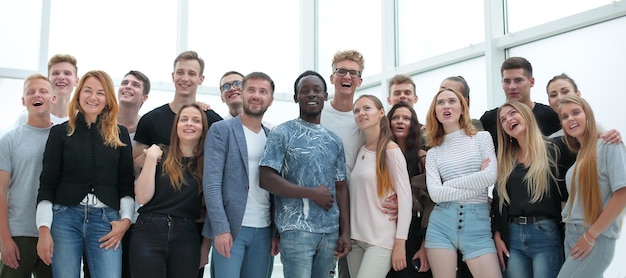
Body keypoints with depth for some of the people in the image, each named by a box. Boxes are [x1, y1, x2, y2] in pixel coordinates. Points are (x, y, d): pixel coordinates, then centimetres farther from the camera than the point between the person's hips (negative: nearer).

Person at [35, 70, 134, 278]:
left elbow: (127, 183, 10)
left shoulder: (120, 135, 10)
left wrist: (126, 219, -2)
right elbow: (47, 184, 4)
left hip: (106, 220, 0)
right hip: (65, 217, 0)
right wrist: (44, 228, -4)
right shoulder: (60, 132, 7)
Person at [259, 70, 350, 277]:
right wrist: (313, 193, -12)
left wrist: (345, 232, 4)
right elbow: (266, 179, -10)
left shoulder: (334, 140, 15)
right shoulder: (282, 133, -1)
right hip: (297, 230, -5)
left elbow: (340, 188, 14)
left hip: (330, 231, 5)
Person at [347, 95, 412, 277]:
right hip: (355, 237, 6)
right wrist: (345, 234, 9)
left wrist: (400, 242, -14)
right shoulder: (359, 151, 10)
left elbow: (405, 196, -10)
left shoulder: (391, 149, -7)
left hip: (381, 240, -6)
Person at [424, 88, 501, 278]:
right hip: (441, 224, 1)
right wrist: (476, 186, -10)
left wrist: (450, 184, -4)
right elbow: (435, 193, -5)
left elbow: (490, 176, -8)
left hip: (477, 224, -1)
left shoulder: (482, 138, 7)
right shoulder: (433, 152, 9)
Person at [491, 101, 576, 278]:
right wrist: (497, 235, 6)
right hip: (512, 236, 4)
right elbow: (498, 199, 12)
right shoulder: (505, 159, 13)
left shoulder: (555, 148, 1)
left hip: (546, 234, -4)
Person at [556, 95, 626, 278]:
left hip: (596, 239, -7)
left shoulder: (609, 145, -9)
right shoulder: (579, 154, 14)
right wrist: (571, 232, 5)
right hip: (571, 235, 7)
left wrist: (591, 235, -16)